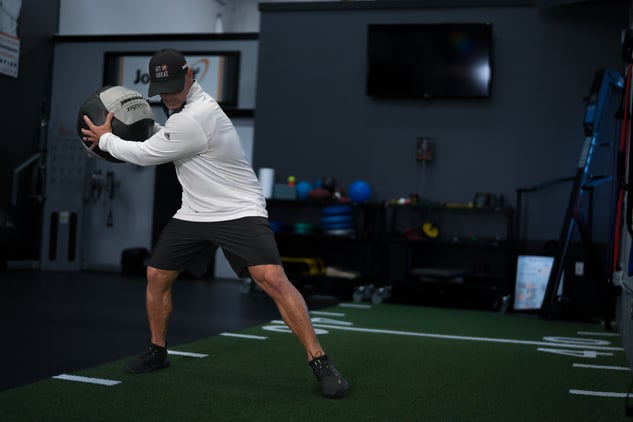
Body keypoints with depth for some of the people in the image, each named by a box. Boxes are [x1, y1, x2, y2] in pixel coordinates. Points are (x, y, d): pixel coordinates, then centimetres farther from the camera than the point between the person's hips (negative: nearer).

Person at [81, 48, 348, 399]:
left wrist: (105, 138, 0)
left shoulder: (196, 117, -24)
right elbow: (164, 140, 22)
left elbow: (146, 155, -16)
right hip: (193, 213, 9)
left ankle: (319, 362, -19)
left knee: (273, 279, -25)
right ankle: (157, 351, 29)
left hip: (239, 211, -9)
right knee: (156, 276, 9)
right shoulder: (183, 106, 6)